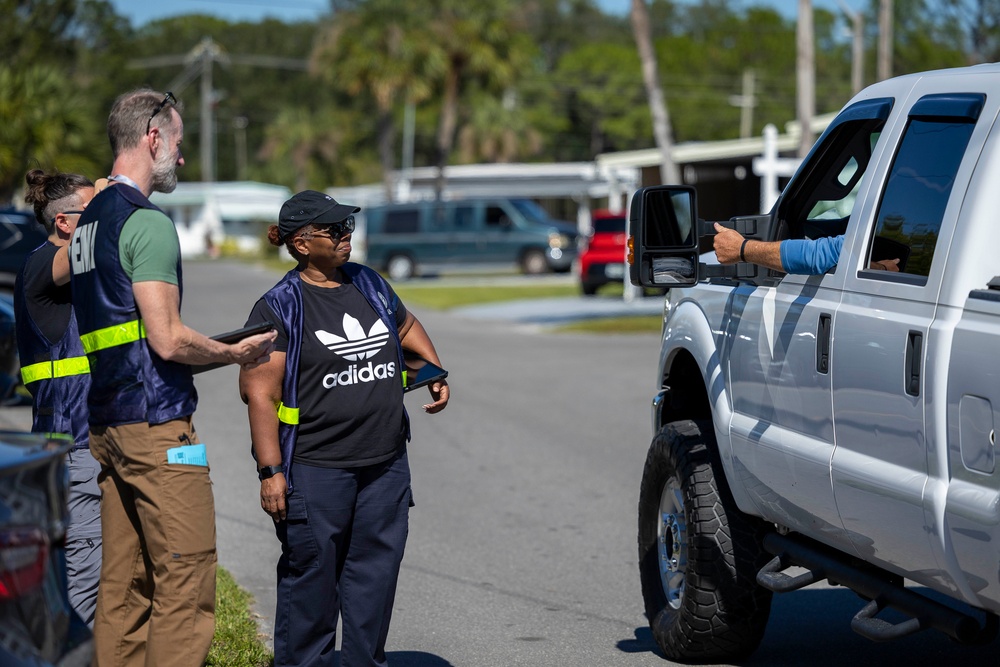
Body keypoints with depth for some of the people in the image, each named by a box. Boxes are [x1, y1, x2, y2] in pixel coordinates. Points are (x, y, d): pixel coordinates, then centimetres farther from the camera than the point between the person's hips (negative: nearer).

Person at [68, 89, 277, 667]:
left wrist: (218, 348, 25)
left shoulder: (89, 221, 17)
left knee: (124, 582, 11)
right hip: (158, 424, -9)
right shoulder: (148, 221, -12)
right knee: (186, 578, -7)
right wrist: (236, 353, -2)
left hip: (106, 422, 10)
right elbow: (167, 339, -18)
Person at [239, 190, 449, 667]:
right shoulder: (279, 308, -7)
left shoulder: (369, 284, 12)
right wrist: (271, 472, -16)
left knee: (375, 573, 9)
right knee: (311, 576, -1)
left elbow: (407, 327, 33)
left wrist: (435, 373, 19)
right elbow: (259, 393, -11)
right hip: (315, 470, -6)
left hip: (386, 466, 6)